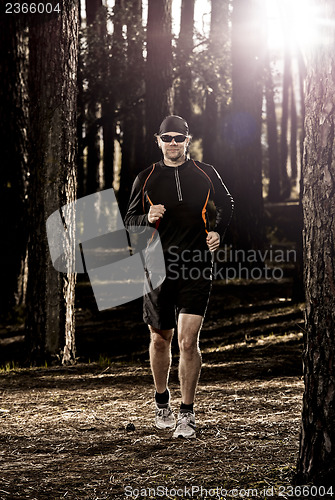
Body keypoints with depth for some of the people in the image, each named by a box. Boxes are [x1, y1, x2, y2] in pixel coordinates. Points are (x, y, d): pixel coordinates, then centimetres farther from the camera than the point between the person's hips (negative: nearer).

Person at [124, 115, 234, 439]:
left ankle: (187, 414, -3)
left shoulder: (205, 174, 5)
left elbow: (226, 205, 21)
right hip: (159, 267, 1)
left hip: (196, 269, -1)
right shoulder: (146, 179, 4)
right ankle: (162, 403, 35)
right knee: (160, 339, 13)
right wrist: (148, 218, -13)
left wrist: (217, 232, 4)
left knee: (188, 340, -11)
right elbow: (129, 221, 8)